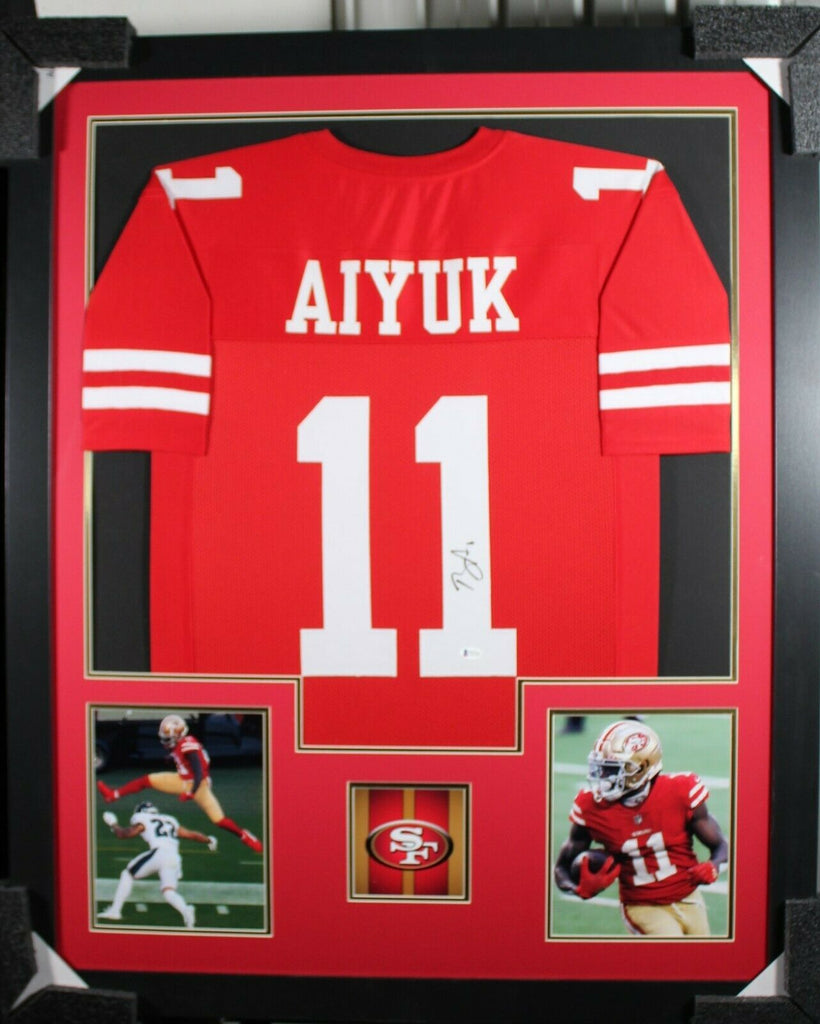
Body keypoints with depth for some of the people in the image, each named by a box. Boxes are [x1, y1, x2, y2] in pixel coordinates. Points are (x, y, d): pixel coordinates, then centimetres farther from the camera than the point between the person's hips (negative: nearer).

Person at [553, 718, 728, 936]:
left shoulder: (680, 793, -17)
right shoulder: (592, 807, -16)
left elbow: (720, 847, -4)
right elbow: (562, 866, -5)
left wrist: (712, 868, -26)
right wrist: (581, 888, -26)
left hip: (687, 900, 2)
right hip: (643, 907, -2)